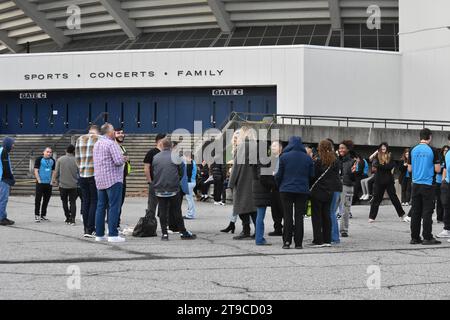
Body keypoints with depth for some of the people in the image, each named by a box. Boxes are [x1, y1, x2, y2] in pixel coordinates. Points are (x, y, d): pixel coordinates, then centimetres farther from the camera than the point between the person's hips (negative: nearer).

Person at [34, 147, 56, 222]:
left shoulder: (52, 161, 10)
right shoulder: (39, 159, -4)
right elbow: (36, 171, -6)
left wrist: (52, 181, 6)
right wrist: (39, 180, -13)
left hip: (48, 183, 5)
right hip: (40, 183, -5)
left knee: (46, 199, 10)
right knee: (38, 199, -4)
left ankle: (43, 215, 20)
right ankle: (37, 215, 1)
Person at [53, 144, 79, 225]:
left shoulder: (60, 160, -4)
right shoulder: (75, 160, -5)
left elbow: (56, 172, -1)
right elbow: (79, 172, 1)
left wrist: (55, 180, 15)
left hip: (63, 184, 0)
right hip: (73, 185, 0)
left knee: (64, 201, 15)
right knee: (73, 202, 5)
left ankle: (68, 218, 15)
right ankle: (72, 219, -7)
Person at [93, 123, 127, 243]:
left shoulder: (97, 144, 16)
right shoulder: (111, 143, -12)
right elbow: (118, 161, -20)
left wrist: (121, 158, 18)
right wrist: (124, 159, 2)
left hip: (100, 180, 8)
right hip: (113, 179, -8)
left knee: (101, 206, 10)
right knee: (114, 207, -7)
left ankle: (99, 234, 11)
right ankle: (113, 234, -10)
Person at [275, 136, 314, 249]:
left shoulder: (284, 157, -5)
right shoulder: (308, 158, 1)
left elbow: (279, 175, -3)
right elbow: (312, 175, 3)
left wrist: (279, 185, 15)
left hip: (287, 190, -1)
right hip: (302, 191, 1)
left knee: (287, 216, 5)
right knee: (299, 216, 6)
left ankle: (287, 241, 3)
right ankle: (298, 243, 5)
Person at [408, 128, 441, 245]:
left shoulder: (413, 150, 4)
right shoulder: (432, 150, -8)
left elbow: (409, 169, 9)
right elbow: (437, 169, -7)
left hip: (415, 184, 4)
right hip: (427, 184, -4)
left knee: (415, 211, 7)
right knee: (427, 211, -1)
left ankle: (414, 237, 9)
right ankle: (427, 237, -1)